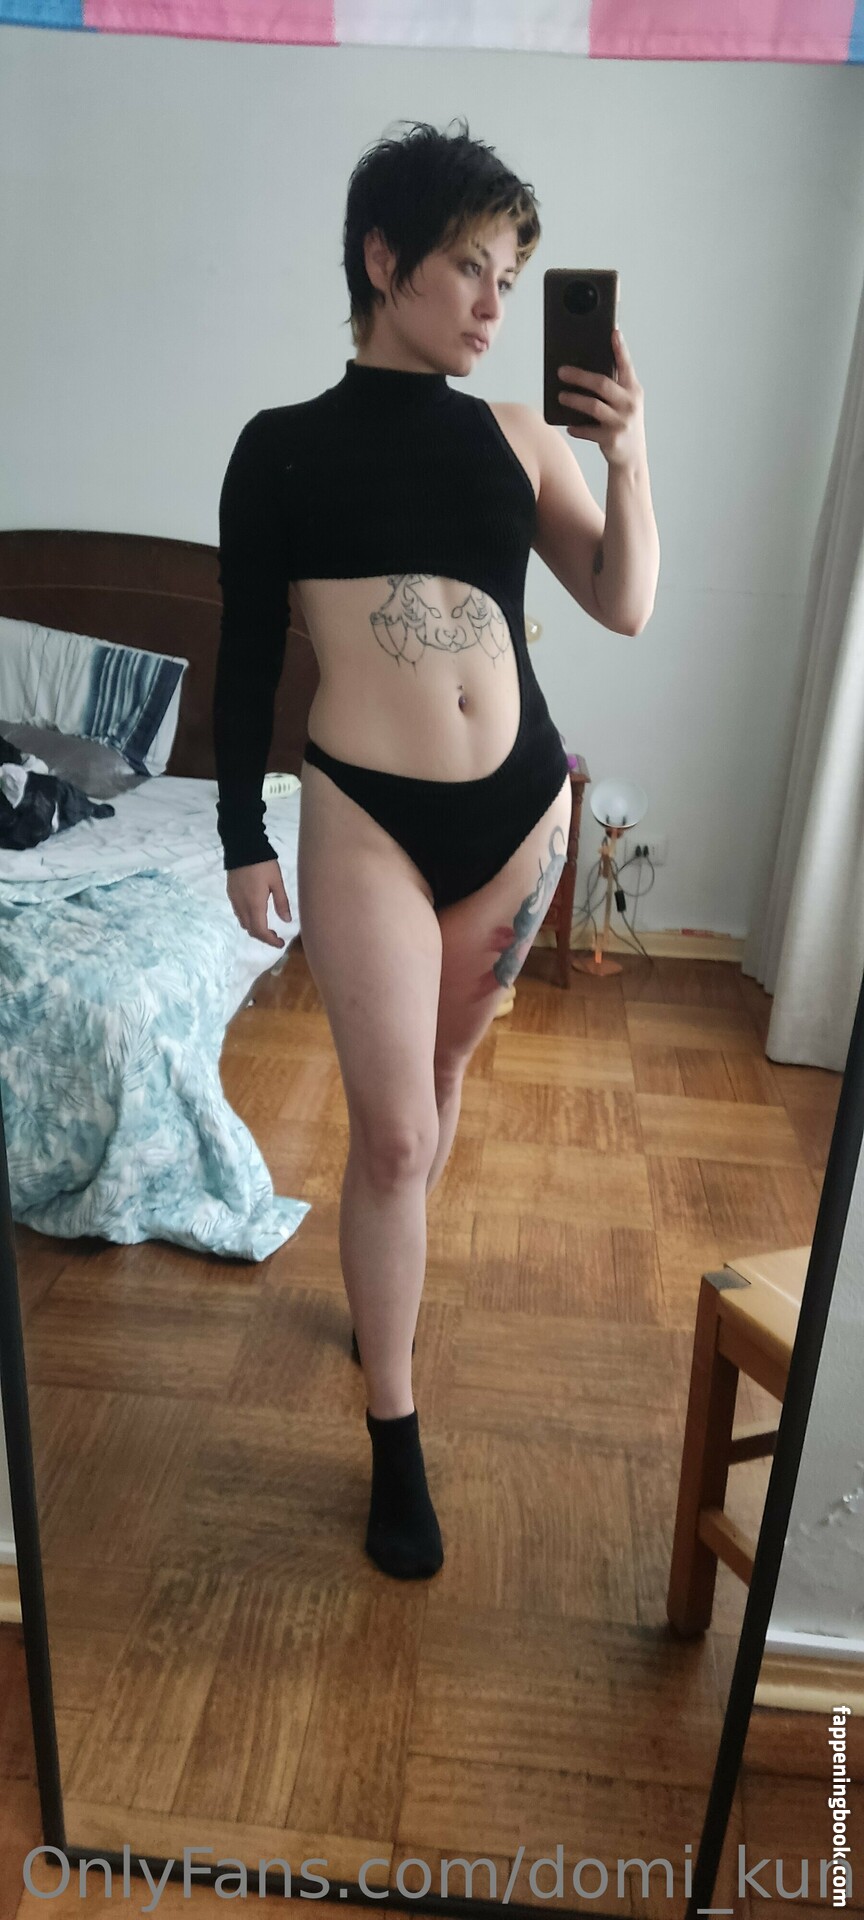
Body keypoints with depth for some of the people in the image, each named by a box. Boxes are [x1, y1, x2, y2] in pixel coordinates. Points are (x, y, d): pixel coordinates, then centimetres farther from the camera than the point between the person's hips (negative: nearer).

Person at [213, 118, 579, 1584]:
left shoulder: (511, 437, 8)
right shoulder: (283, 447, 1)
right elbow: (247, 656, 2)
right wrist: (243, 837, 1)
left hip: (523, 802, 4)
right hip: (367, 817, -3)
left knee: (441, 1073, 18)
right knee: (391, 1130, -2)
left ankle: (380, 1285, 45)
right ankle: (395, 1435, 17)